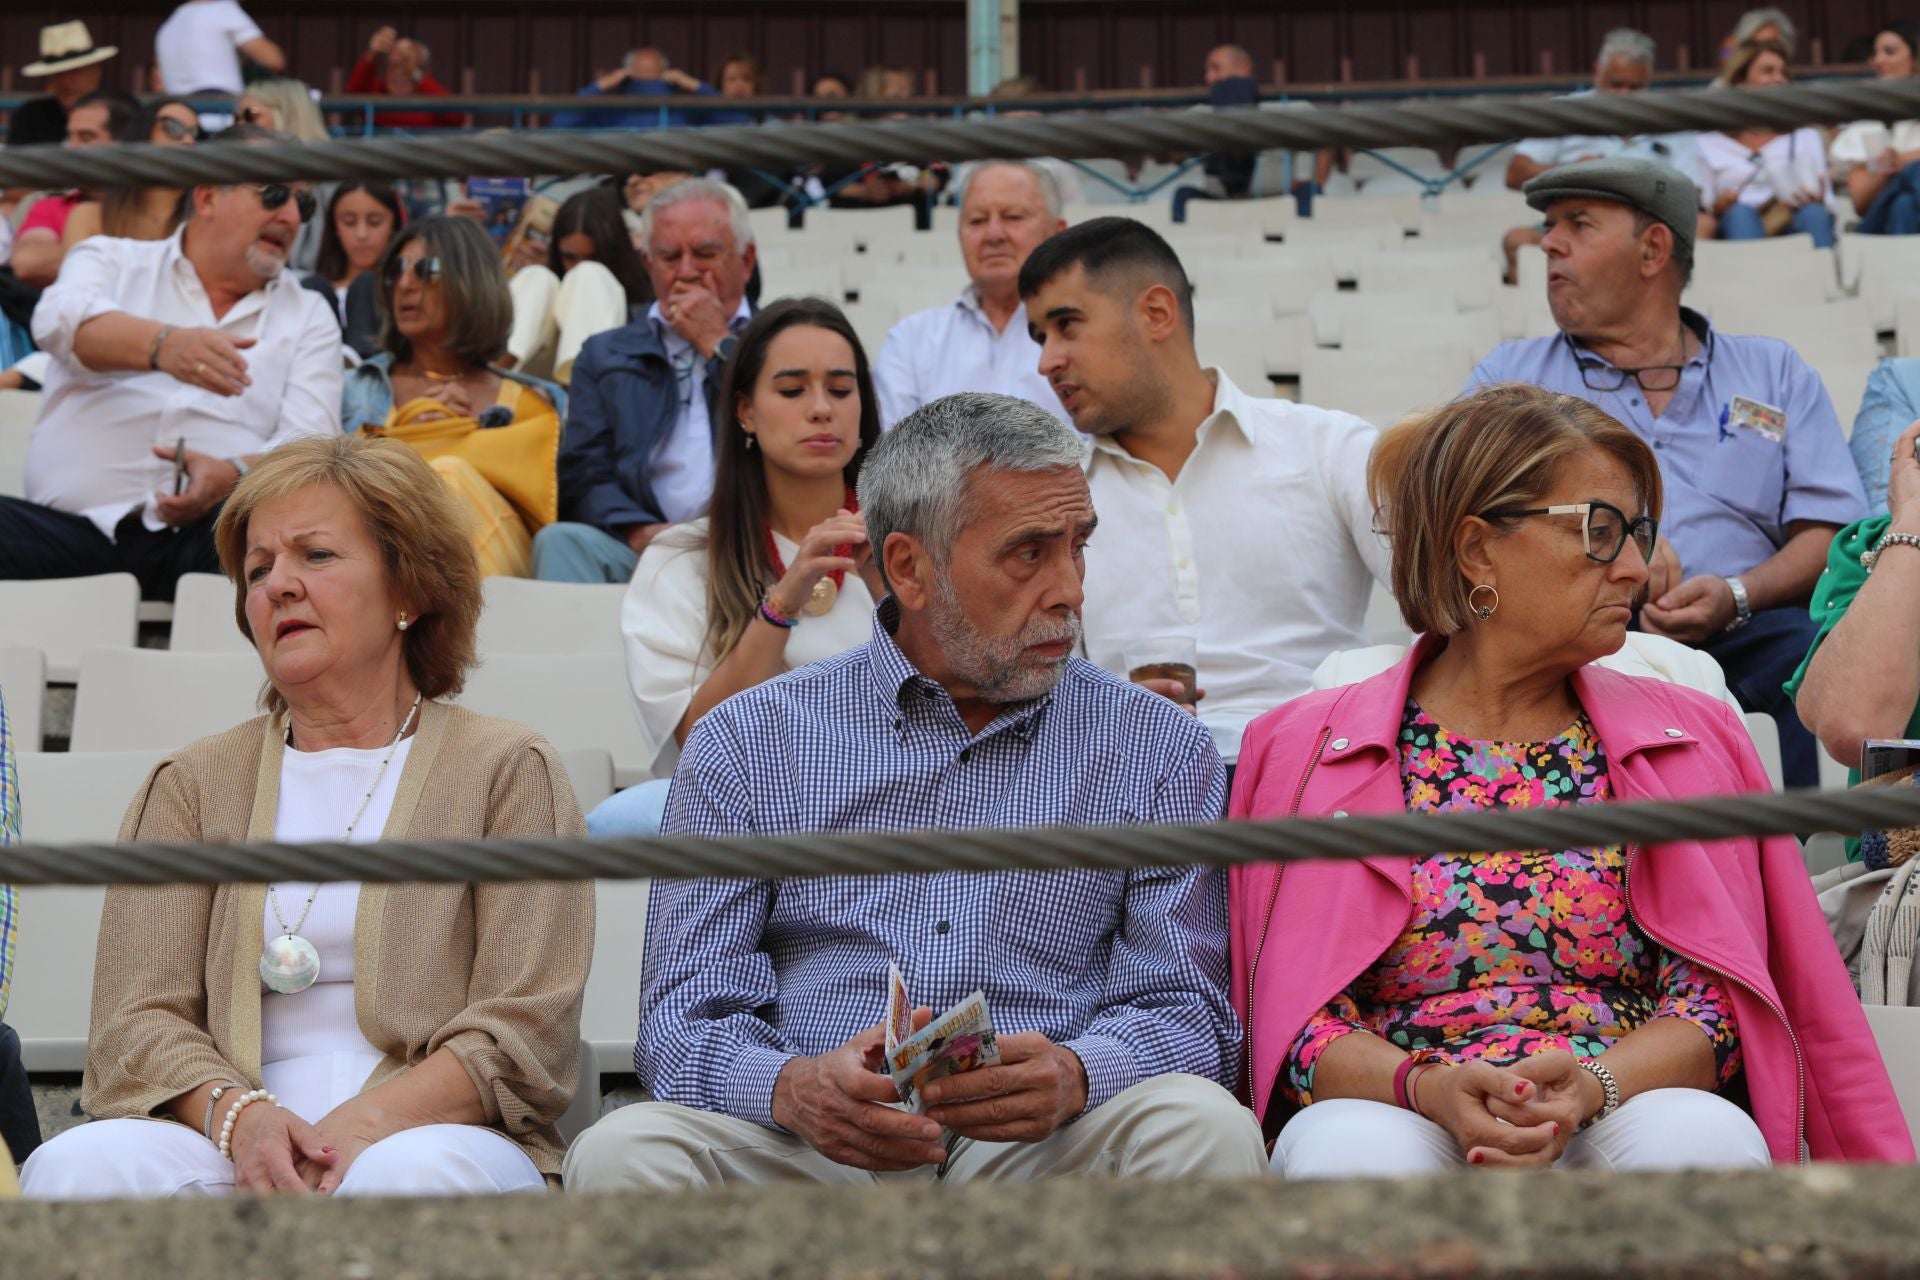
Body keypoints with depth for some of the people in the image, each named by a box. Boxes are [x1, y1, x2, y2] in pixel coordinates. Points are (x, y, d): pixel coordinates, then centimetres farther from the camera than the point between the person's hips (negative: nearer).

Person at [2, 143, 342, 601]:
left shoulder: (309, 317, 20)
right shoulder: (113, 260, 16)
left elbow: (310, 445, 5)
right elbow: (62, 320, -7)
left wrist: (233, 474, -18)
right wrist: (161, 344, -29)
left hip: (212, 530, 1)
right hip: (72, 525, -1)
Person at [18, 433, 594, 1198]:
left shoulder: (508, 770, 13)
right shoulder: (190, 786, 21)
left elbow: (527, 1028, 1)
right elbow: (137, 1017, 8)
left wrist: (365, 1123, -16)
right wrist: (239, 1114, -15)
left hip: (437, 1139, -2)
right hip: (227, 1153, 2)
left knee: (414, 1177, -39)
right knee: (78, 1167, -31)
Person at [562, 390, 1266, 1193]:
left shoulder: (1157, 751, 13)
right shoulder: (747, 742, 11)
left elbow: (1187, 1013, 6)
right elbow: (685, 1021, 4)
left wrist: (1073, 1076, -19)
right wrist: (795, 1088, -21)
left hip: (1038, 1153, 1)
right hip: (800, 1154, 0)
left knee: (1205, 1128, -31)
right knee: (623, 1153, -31)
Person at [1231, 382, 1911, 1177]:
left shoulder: (1690, 741, 16)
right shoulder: (1306, 748, 11)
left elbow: (1712, 1002, 6)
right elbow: (1303, 1019, 3)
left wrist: (1591, 1086, -16)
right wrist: (1426, 1086, -19)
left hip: (1622, 1120, 2)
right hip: (1407, 1122, -2)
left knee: (1706, 1136, -33)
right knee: (1351, 1147, -37)